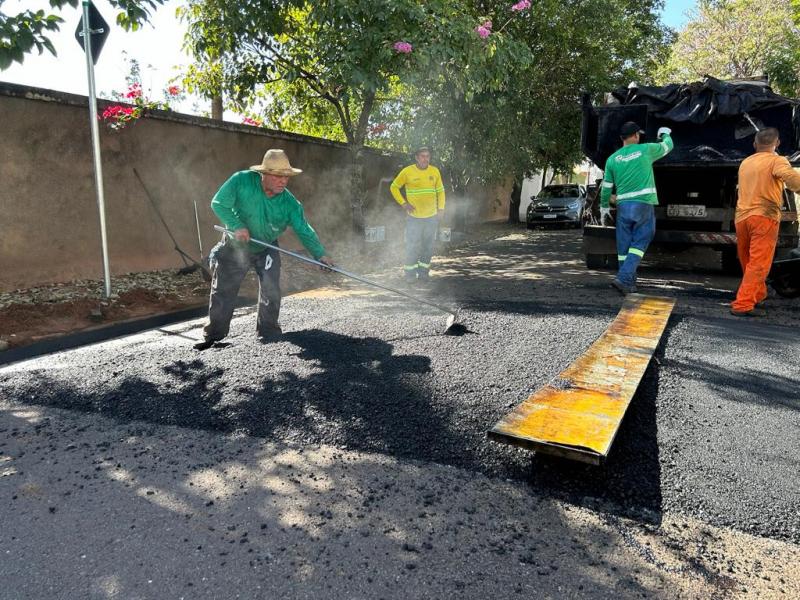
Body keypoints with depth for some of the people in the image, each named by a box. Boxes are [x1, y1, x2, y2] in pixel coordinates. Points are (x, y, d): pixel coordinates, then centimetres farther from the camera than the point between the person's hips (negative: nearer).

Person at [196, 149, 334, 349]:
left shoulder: (289, 202, -20)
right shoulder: (241, 181, -25)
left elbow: (304, 230, -20)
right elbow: (218, 203, -18)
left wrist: (320, 254, -30)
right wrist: (237, 226, -29)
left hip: (266, 250, 1)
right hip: (235, 247, 0)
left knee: (271, 290, -7)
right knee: (222, 291, 6)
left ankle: (268, 330, 13)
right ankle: (214, 334, 21)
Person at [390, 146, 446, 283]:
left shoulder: (435, 171, 3)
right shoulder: (407, 171, -6)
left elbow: (440, 191, 13)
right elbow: (394, 187, 4)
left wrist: (441, 209, 4)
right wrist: (403, 203, -5)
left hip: (431, 217, 3)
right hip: (414, 217, -3)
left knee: (428, 247, 9)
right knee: (412, 246, -3)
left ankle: (423, 272, 22)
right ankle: (410, 273, 10)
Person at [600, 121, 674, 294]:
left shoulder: (612, 159, 7)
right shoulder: (646, 150, 1)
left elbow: (606, 186, 9)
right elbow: (668, 145, 21)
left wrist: (604, 207, 20)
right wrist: (665, 134, 42)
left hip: (623, 206, 3)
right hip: (644, 205, -3)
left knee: (624, 247, 9)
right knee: (638, 245, -2)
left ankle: (629, 283, 15)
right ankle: (623, 278, -17)